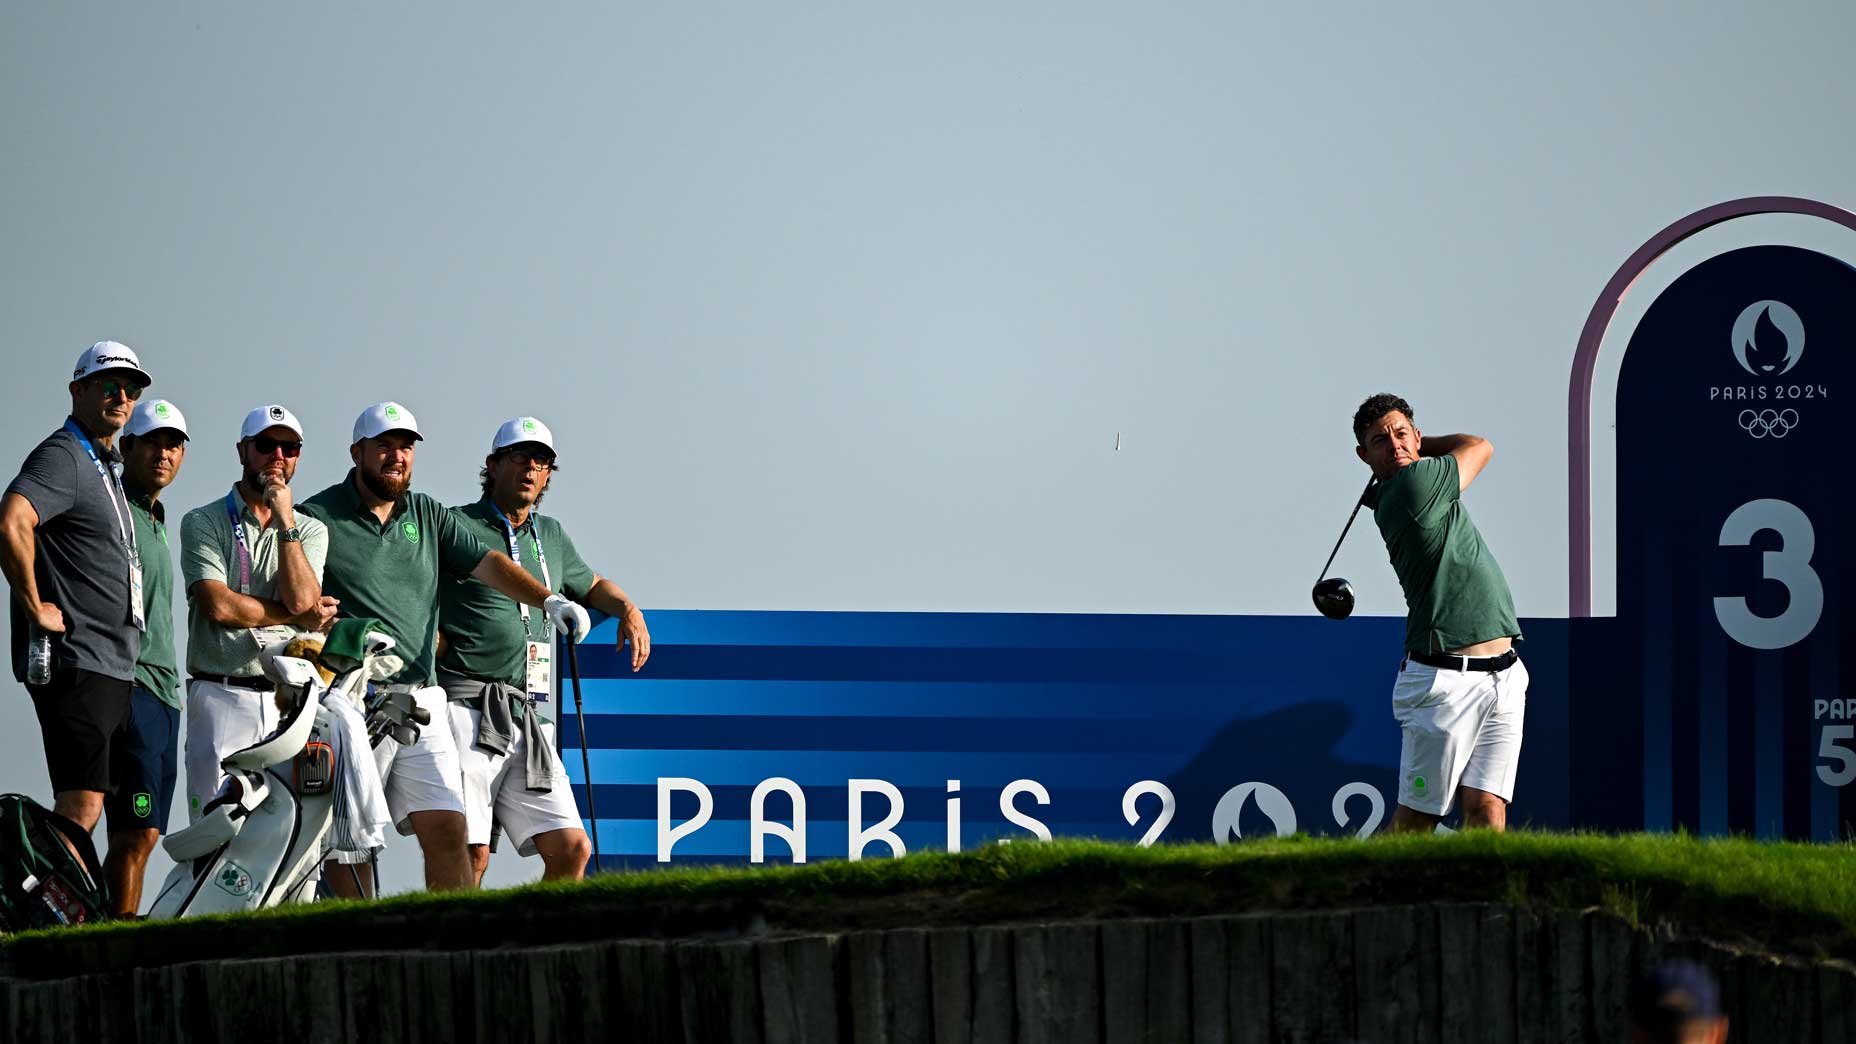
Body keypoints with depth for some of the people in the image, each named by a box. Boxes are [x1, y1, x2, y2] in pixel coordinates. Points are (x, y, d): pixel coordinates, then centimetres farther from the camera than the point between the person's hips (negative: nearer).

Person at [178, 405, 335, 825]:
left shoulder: (310, 530, 17)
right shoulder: (203, 523, 6)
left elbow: (301, 598, -3)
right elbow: (219, 606, -8)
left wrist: (285, 522, -3)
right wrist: (301, 616, -1)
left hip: (290, 697, 3)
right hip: (222, 694, -3)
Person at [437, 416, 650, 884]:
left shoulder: (550, 535, 23)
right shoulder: (454, 526, 3)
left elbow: (590, 584, 41)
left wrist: (628, 609, 21)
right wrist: (435, 640, -14)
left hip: (529, 719, 6)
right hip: (466, 707, -6)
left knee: (571, 849, -4)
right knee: (470, 855, -15)